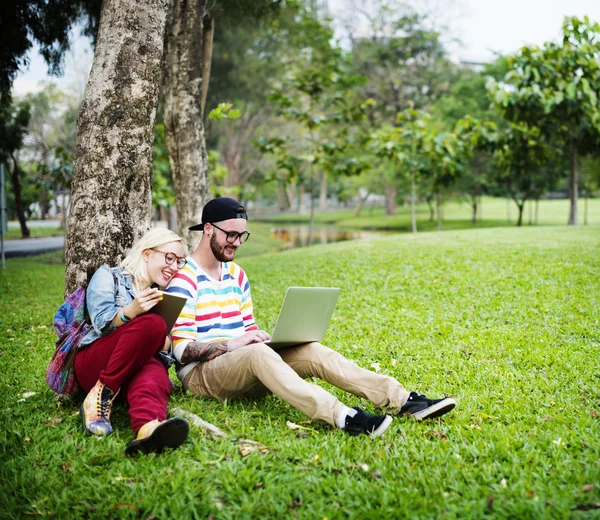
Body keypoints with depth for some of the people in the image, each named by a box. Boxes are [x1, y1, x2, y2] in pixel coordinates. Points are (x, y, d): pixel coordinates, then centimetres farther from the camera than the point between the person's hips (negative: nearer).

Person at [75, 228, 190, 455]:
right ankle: (101, 396, -29)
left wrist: (165, 342, -9)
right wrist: (131, 311, -25)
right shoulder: (109, 276, 12)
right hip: (92, 363, -3)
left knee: (154, 377, -37)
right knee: (152, 324, -32)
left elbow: (166, 346, 16)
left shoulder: (165, 297, 27)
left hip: (144, 362, 3)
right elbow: (101, 323, -5)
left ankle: (148, 428, -70)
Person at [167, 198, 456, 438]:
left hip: (242, 366, 7)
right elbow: (182, 349, -15)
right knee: (259, 354, -38)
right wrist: (233, 344, -25)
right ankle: (342, 417, -55)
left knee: (313, 352, -16)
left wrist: (262, 337, -3)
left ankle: (404, 401, -27)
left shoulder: (236, 274, 16)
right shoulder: (183, 279, -9)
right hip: (200, 373, -7)